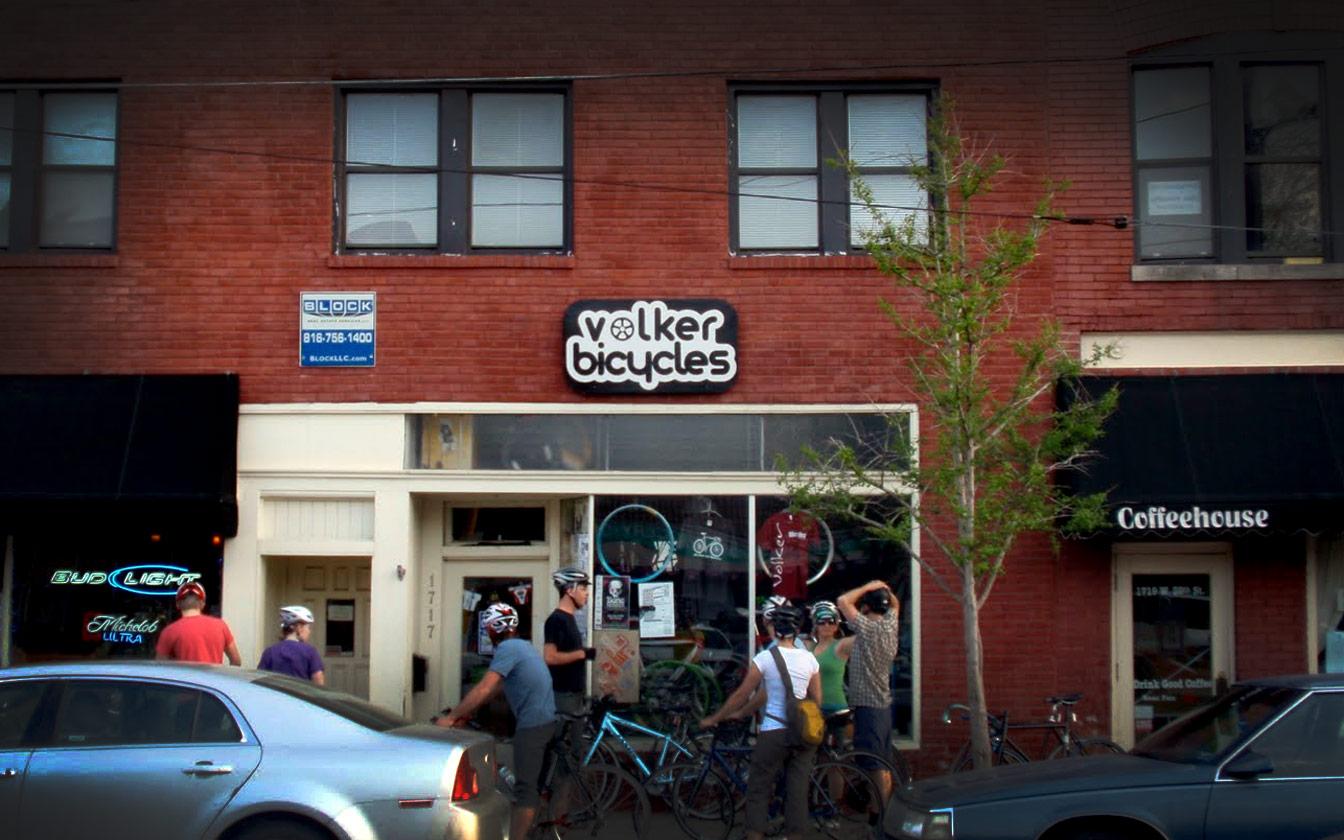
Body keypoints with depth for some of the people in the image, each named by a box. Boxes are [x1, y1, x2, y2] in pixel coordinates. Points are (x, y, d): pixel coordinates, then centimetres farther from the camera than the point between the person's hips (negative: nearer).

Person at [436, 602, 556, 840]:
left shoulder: (507, 648, -15)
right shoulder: (521, 645, 16)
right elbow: (495, 688, 18)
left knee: (525, 787, -8)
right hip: (545, 720, 10)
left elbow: (484, 689, -22)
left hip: (531, 724, -10)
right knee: (535, 781, 17)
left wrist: (451, 717, -18)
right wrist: (465, 714, 16)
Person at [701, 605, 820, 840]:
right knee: (797, 792, 7)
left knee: (759, 790, 5)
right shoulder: (809, 659, 3)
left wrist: (714, 719, 9)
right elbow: (817, 701, 9)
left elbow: (741, 695, -3)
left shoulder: (765, 658, -7)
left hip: (774, 732, -3)